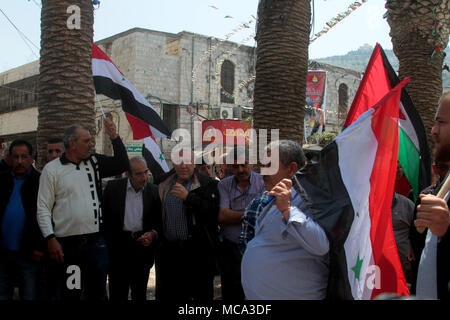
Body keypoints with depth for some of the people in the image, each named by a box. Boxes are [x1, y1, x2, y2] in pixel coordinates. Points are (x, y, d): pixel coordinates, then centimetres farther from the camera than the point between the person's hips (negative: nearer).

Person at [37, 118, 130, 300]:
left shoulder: (95, 163, 9)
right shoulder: (52, 169, -2)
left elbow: (122, 164, 12)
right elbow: (43, 208, -4)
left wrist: (114, 137, -1)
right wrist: (50, 239, -12)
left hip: (96, 242, 4)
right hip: (67, 244, -3)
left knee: (97, 293, 13)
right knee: (68, 294, 5)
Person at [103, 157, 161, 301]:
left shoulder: (154, 191, 2)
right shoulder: (113, 186, -2)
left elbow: (159, 221, 7)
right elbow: (105, 216, 1)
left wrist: (153, 234, -13)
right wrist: (108, 243, -3)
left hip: (143, 245, 2)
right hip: (118, 245, -1)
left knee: (140, 294, 12)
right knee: (117, 293, 4)